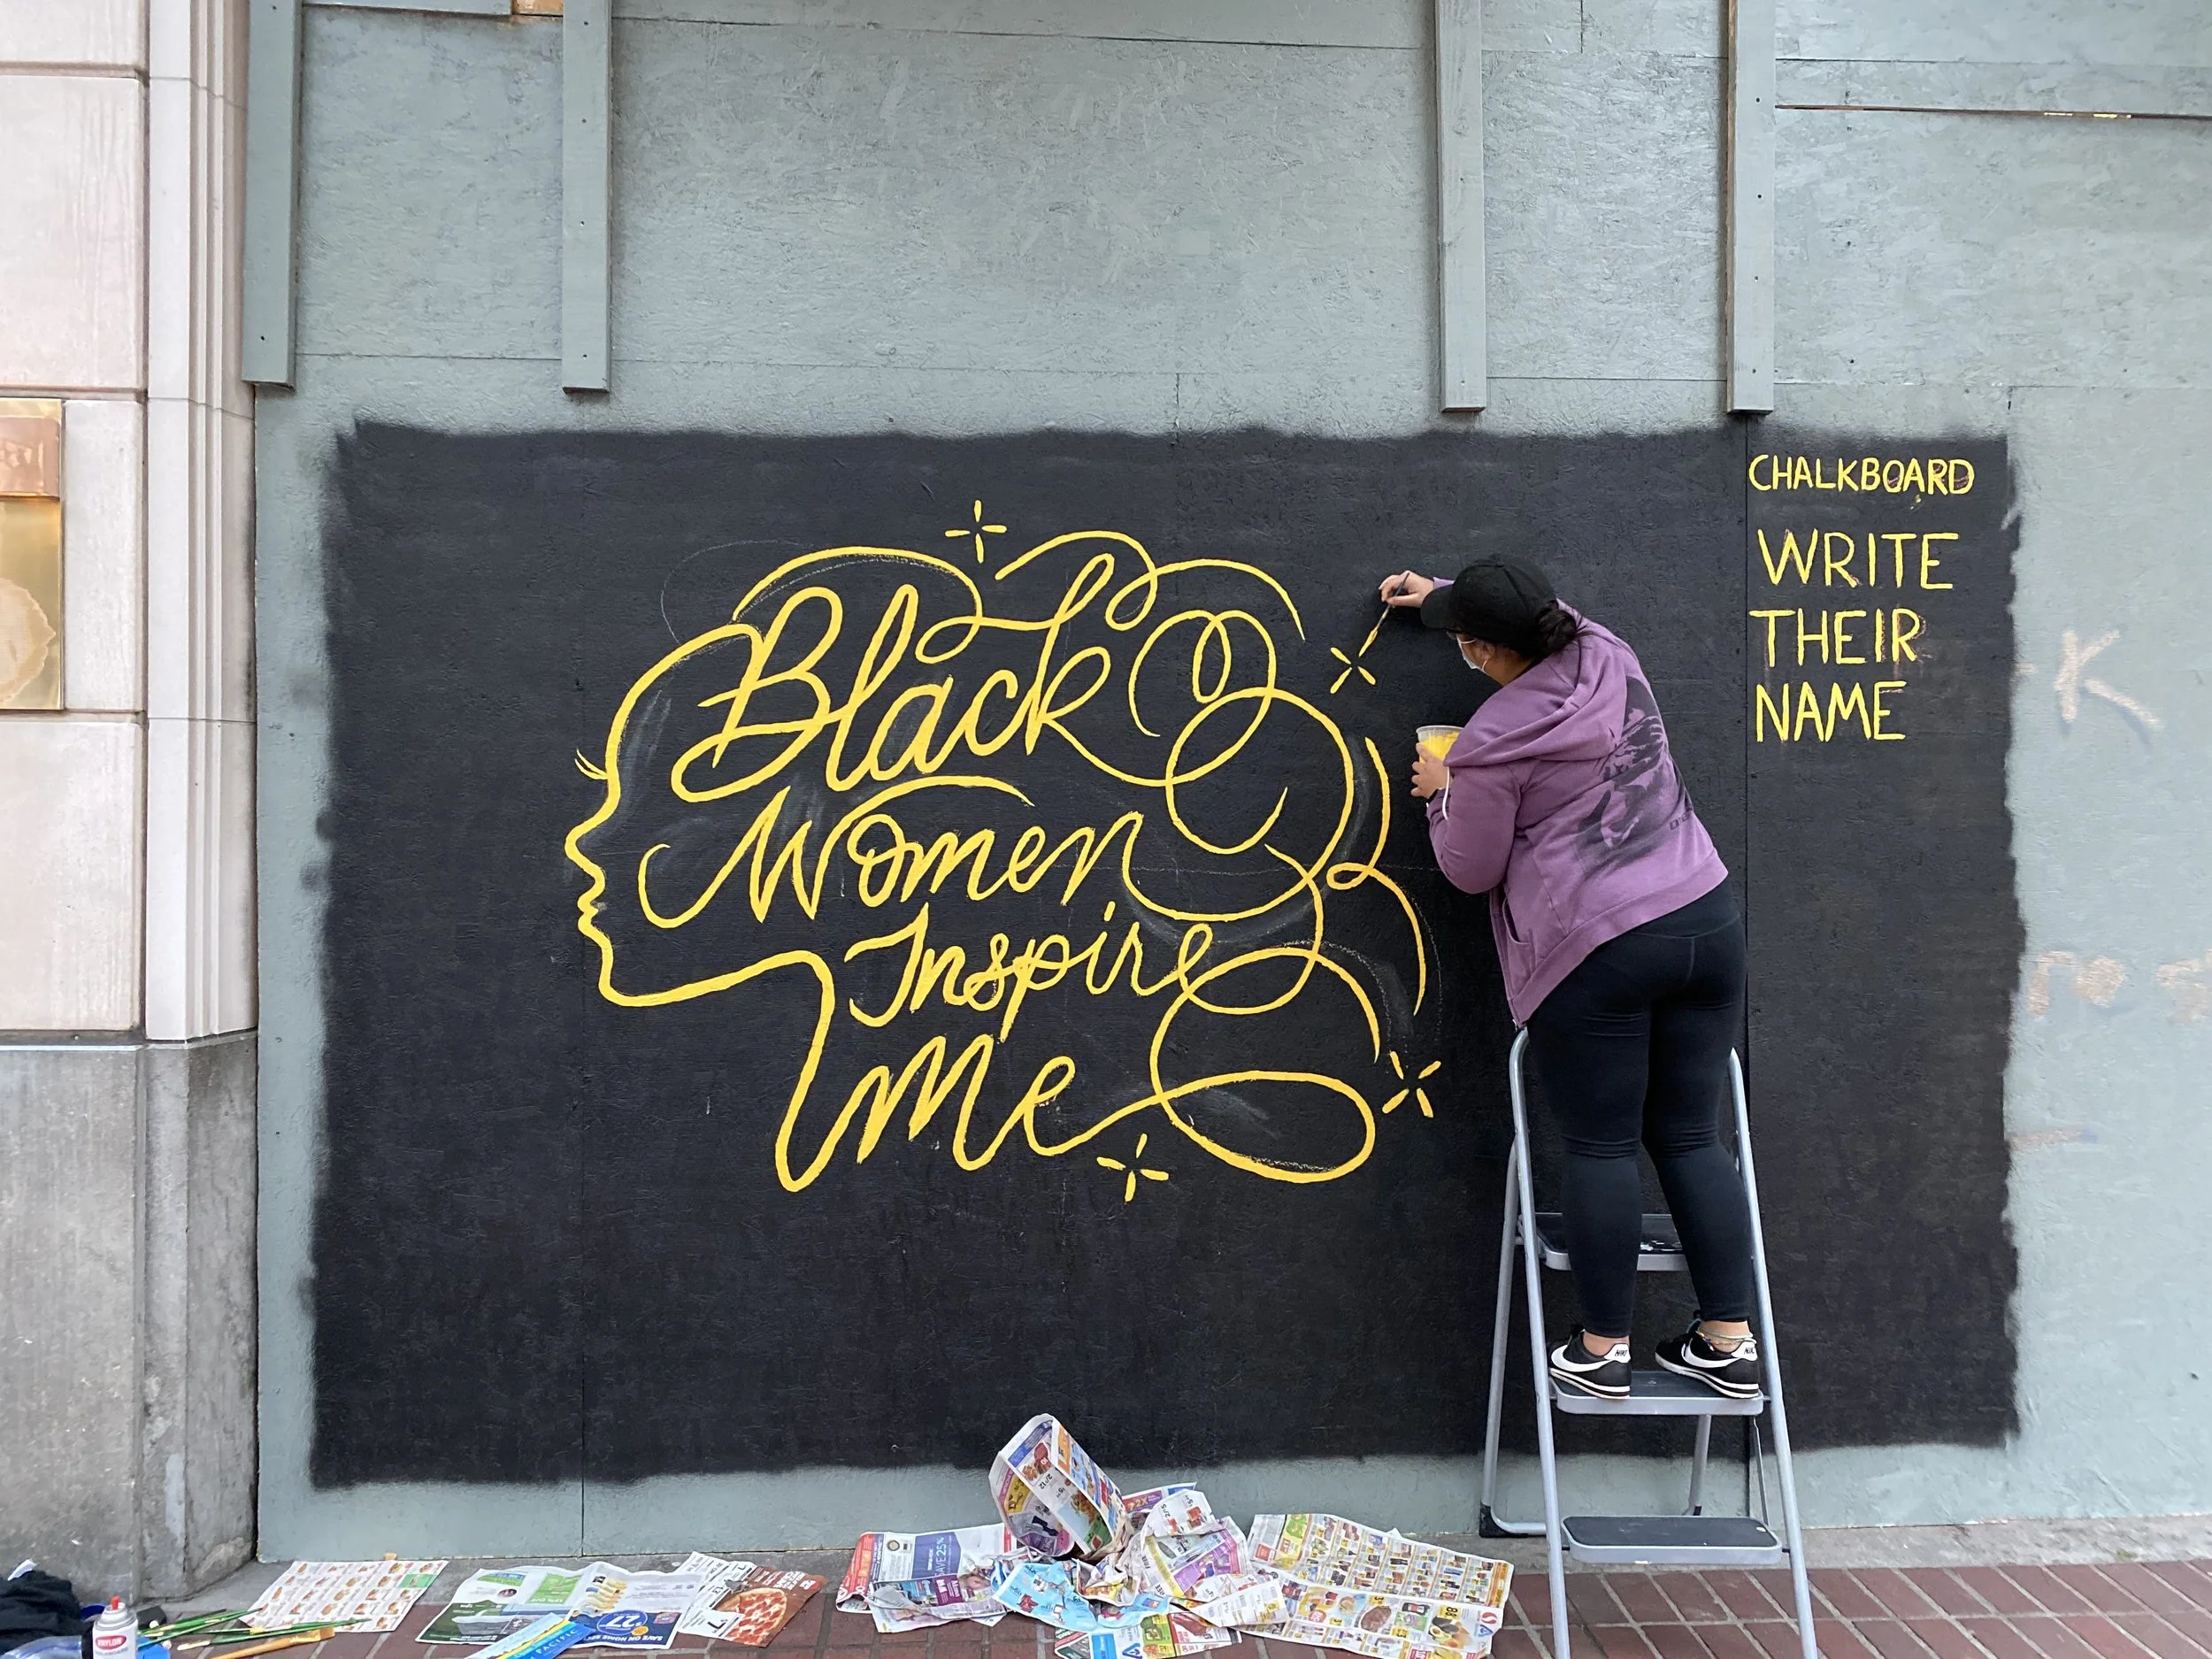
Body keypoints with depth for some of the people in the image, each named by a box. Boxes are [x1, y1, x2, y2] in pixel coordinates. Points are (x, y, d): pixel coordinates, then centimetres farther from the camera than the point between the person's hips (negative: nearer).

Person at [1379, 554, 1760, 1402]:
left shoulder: (1494, 741, -12)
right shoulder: (1610, 654, 6)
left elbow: (1471, 870, 1)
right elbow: (1546, 620, 31)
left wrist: (1441, 795, 16)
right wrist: (1444, 592, 38)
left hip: (1596, 953, -7)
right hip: (1705, 921, 7)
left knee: (1601, 1149, 4)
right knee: (1691, 1139, 13)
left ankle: (1602, 1350, 15)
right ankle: (1730, 1340, 17)